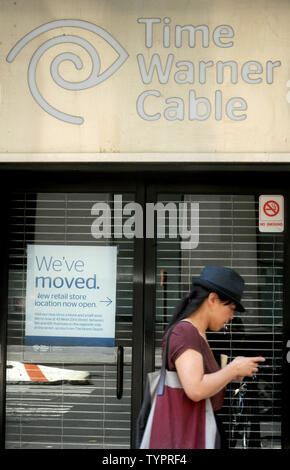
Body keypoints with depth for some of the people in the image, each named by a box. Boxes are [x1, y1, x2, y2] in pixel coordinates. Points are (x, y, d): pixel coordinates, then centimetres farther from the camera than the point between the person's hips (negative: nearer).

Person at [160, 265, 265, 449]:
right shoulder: (184, 332, -18)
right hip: (192, 437, -10)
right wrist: (234, 369, -16)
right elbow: (196, 390, -30)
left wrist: (230, 374, 8)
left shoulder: (197, 335, 13)